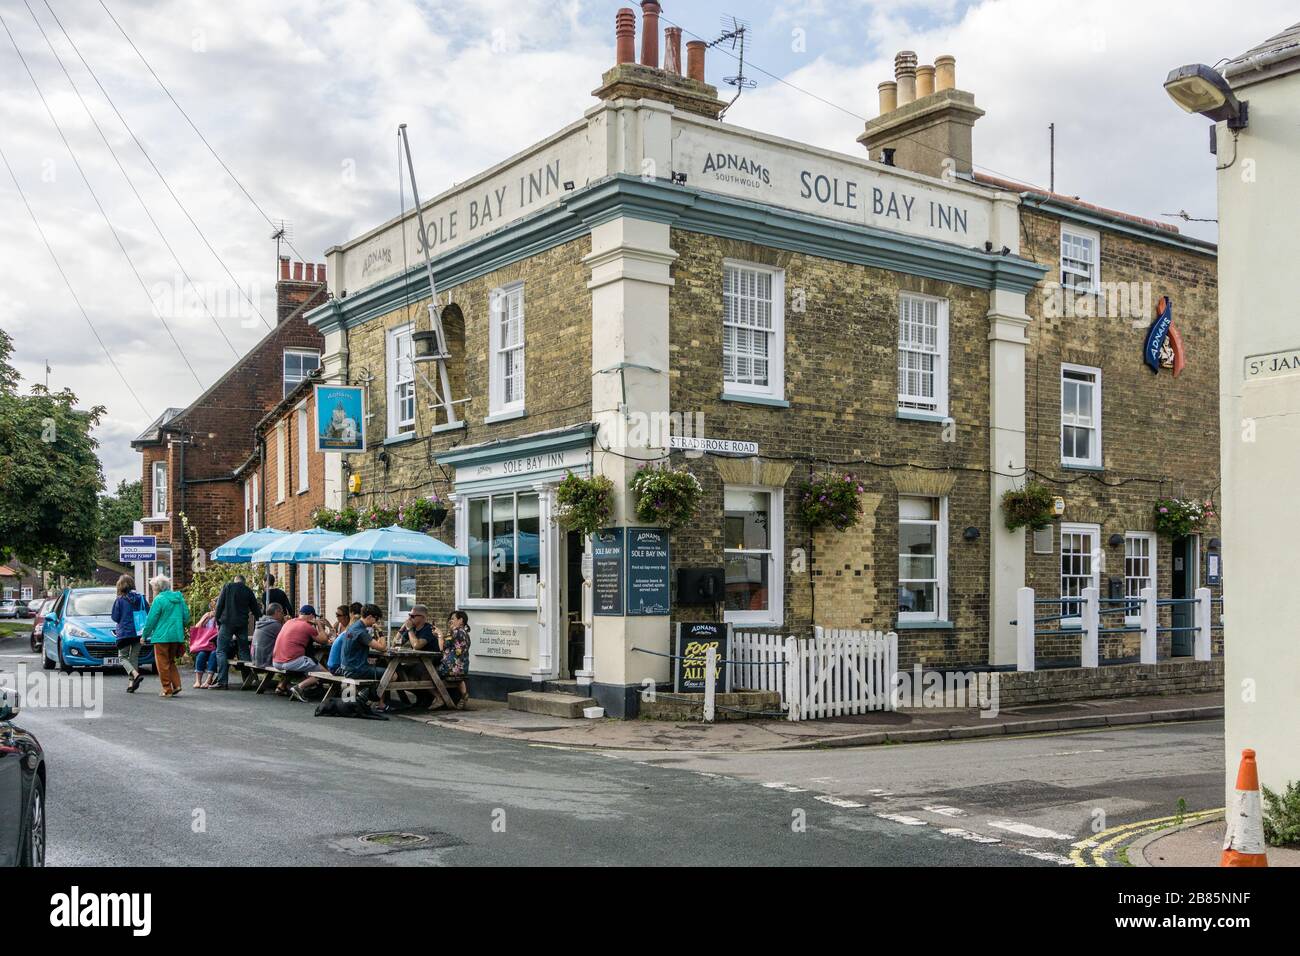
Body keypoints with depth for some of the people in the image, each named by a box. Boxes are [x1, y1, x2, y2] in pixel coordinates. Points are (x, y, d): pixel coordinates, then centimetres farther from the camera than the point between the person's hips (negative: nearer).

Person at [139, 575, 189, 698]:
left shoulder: (159, 600, -10)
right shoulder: (179, 598, 8)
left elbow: (151, 620, -8)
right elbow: (186, 617, 11)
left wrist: (144, 635, 3)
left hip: (162, 637, -6)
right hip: (177, 636, 6)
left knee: (163, 664, 3)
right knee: (171, 661, 18)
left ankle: (167, 690, 4)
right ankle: (176, 686, 7)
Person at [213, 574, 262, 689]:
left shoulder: (227, 587, 5)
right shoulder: (248, 591, 11)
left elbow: (219, 605, 0)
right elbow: (255, 609, 14)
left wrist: (217, 620, 7)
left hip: (227, 622, -3)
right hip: (243, 624, 3)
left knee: (221, 651, -2)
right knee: (244, 651, 10)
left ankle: (222, 681, -12)